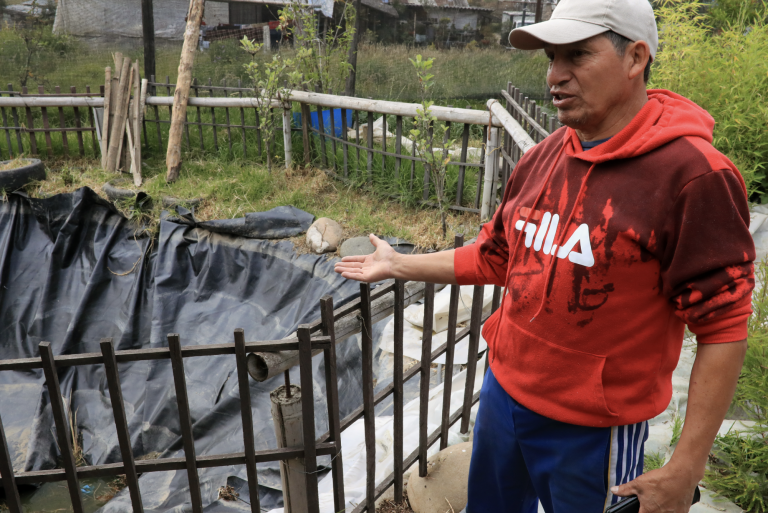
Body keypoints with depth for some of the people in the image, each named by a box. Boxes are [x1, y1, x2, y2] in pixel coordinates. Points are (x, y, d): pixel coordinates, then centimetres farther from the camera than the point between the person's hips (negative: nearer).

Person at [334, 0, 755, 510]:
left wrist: (686, 469, -17)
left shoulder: (692, 173, -19)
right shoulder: (541, 159, 1)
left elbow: (723, 328, -17)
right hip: (503, 393, 6)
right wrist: (398, 265, 13)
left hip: (591, 430, -6)